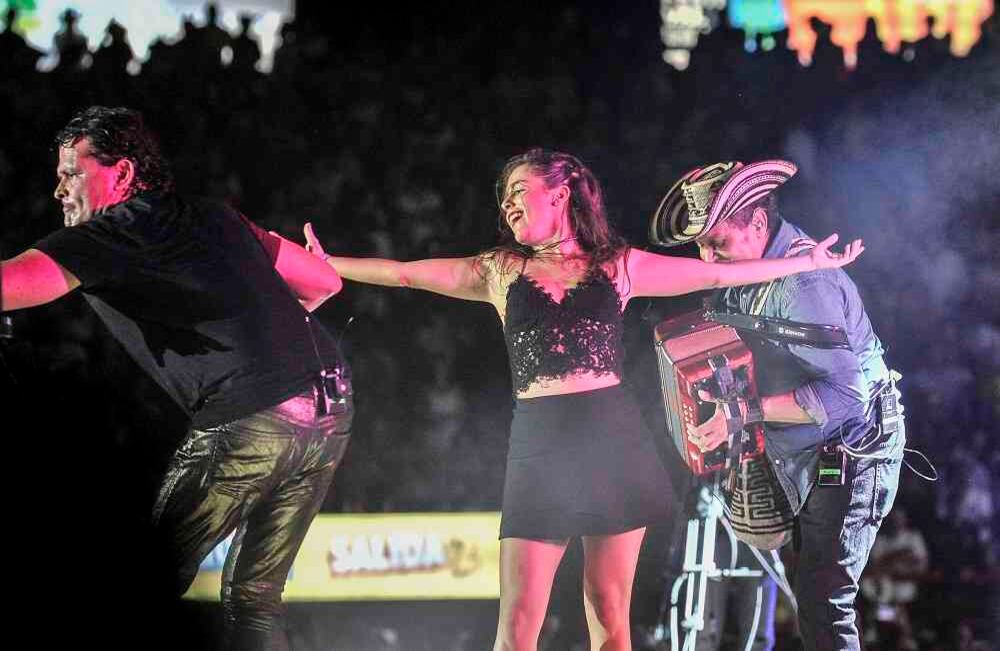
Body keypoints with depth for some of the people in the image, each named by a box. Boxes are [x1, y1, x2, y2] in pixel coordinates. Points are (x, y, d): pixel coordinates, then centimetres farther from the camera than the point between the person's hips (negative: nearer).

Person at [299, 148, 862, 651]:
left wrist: (810, 262, 15)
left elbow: (719, 274, 14)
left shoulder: (618, 265, 11)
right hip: (540, 445, 0)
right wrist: (327, 265, 5)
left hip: (615, 441, 0)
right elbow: (405, 273, 12)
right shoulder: (501, 271, 14)